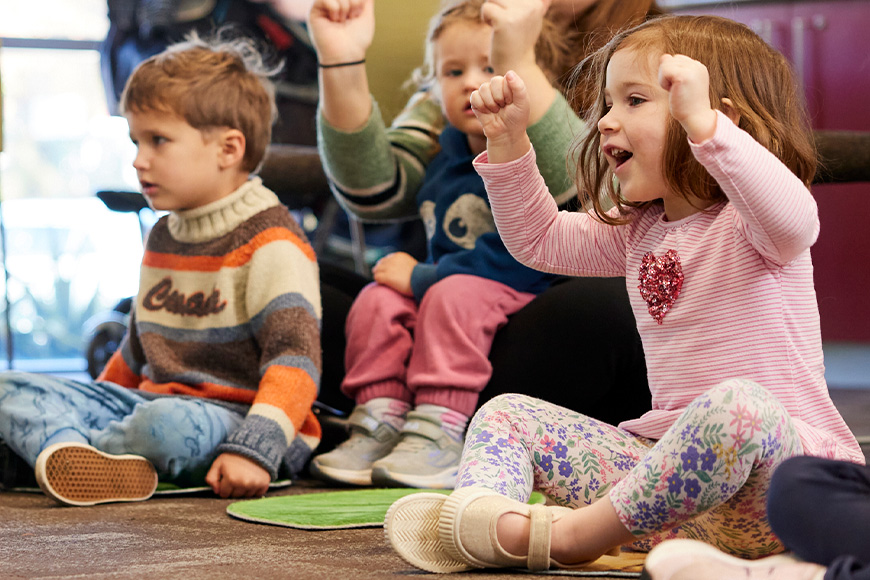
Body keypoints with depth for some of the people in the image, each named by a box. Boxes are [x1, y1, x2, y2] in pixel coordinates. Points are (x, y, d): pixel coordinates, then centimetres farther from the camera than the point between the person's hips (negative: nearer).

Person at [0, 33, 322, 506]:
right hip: (149, 402, 8)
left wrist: (253, 450, -30)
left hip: (230, 416, -8)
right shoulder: (163, 237, 19)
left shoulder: (270, 243, -10)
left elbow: (295, 358, -19)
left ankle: (49, 448, -20)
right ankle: (66, 452, -39)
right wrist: (92, 406, 31)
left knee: (170, 423, -42)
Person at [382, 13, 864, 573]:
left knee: (737, 405, -41)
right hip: (667, 459, 8)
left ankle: (581, 533, -31)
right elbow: (538, 238, 26)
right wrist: (509, 141, 13)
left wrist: (702, 122, -42)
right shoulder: (638, 232, 17)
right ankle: (486, 516, -33)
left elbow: (793, 220, -32)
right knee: (507, 414, 2)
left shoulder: (747, 223, -7)